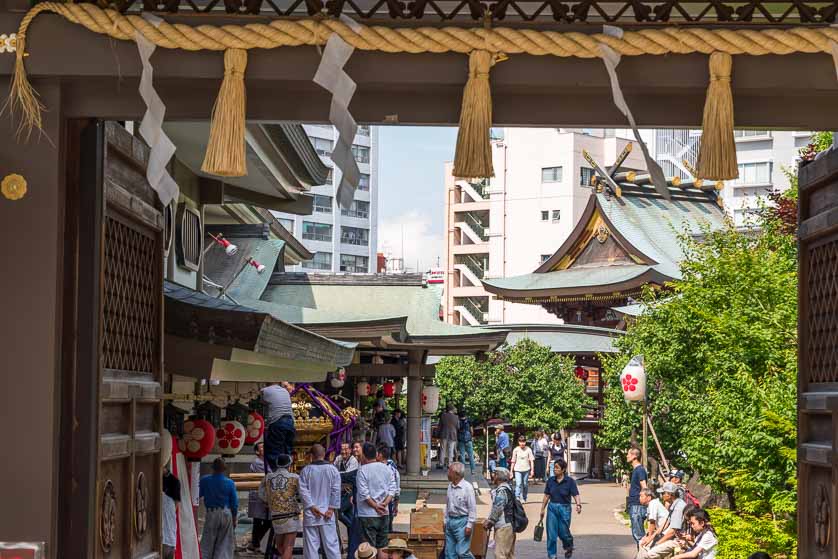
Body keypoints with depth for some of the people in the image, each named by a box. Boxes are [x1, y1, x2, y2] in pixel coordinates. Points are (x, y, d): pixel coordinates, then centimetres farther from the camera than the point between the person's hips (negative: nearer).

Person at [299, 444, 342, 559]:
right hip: (328, 514, 0)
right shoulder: (332, 469, 0)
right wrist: (332, 508, -2)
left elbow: (303, 491, -7)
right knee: (331, 543, 4)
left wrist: (312, 507, -7)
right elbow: (336, 490, -4)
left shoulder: (305, 471, -1)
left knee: (311, 545, 3)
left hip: (310, 514, 0)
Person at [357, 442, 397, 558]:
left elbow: (364, 494, -16)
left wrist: (376, 506, -10)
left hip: (368, 514, -5)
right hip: (384, 514, 5)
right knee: (382, 548, 13)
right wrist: (384, 504, -7)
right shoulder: (386, 468, 5)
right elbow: (392, 489, 1)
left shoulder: (362, 470, -11)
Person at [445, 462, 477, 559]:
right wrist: (446, 520, 16)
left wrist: (469, 525, -16)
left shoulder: (467, 487, -13)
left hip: (462, 522, -7)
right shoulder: (450, 486, 9)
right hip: (450, 521, 7)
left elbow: (472, 508, -13)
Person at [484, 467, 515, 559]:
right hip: (509, 525, 11)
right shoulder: (508, 489, 17)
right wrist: (490, 521, 17)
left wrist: (490, 521, -8)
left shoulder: (501, 491, -16)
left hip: (503, 527, -11)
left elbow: (497, 509, -20)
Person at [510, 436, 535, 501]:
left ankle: (524, 498, 24)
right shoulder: (516, 450, 1)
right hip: (518, 470, -1)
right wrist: (511, 471, 7)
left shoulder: (528, 450, -1)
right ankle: (517, 497, -20)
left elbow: (531, 460, 2)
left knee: (525, 484, 9)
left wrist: (532, 470, -4)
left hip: (526, 469, 1)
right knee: (518, 484, -14)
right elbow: (513, 461, 7)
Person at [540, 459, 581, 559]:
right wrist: (542, 509, 9)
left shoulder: (569, 481, -9)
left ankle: (569, 547, 39)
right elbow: (547, 496, 8)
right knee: (551, 533, 0)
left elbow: (575, 495, -15)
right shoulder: (550, 480, 1)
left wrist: (578, 505, -33)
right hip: (552, 508, 3)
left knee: (563, 532, 6)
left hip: (564, 508, -3)